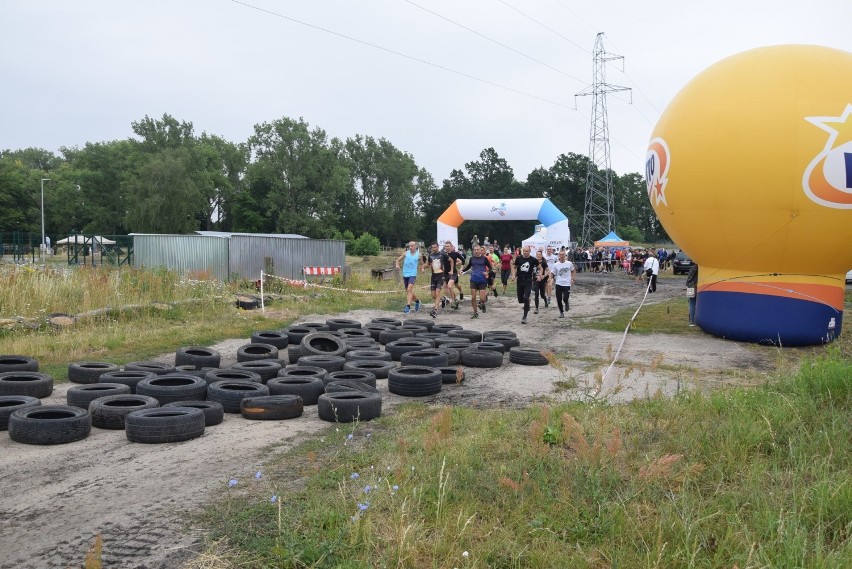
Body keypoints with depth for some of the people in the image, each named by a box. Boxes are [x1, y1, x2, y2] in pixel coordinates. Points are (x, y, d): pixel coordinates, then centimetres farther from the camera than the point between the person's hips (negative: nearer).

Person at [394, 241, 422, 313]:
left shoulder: (418, 255, 3)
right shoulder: (406, 253, 4)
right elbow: (398, 259, 9)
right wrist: (397, 265, -11)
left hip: (413, 274, -4)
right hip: (405, 274, 4)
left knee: (409, 289, -20)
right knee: (407, 291, 13)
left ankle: (408, 306, -23)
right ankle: (417, 301, 38)